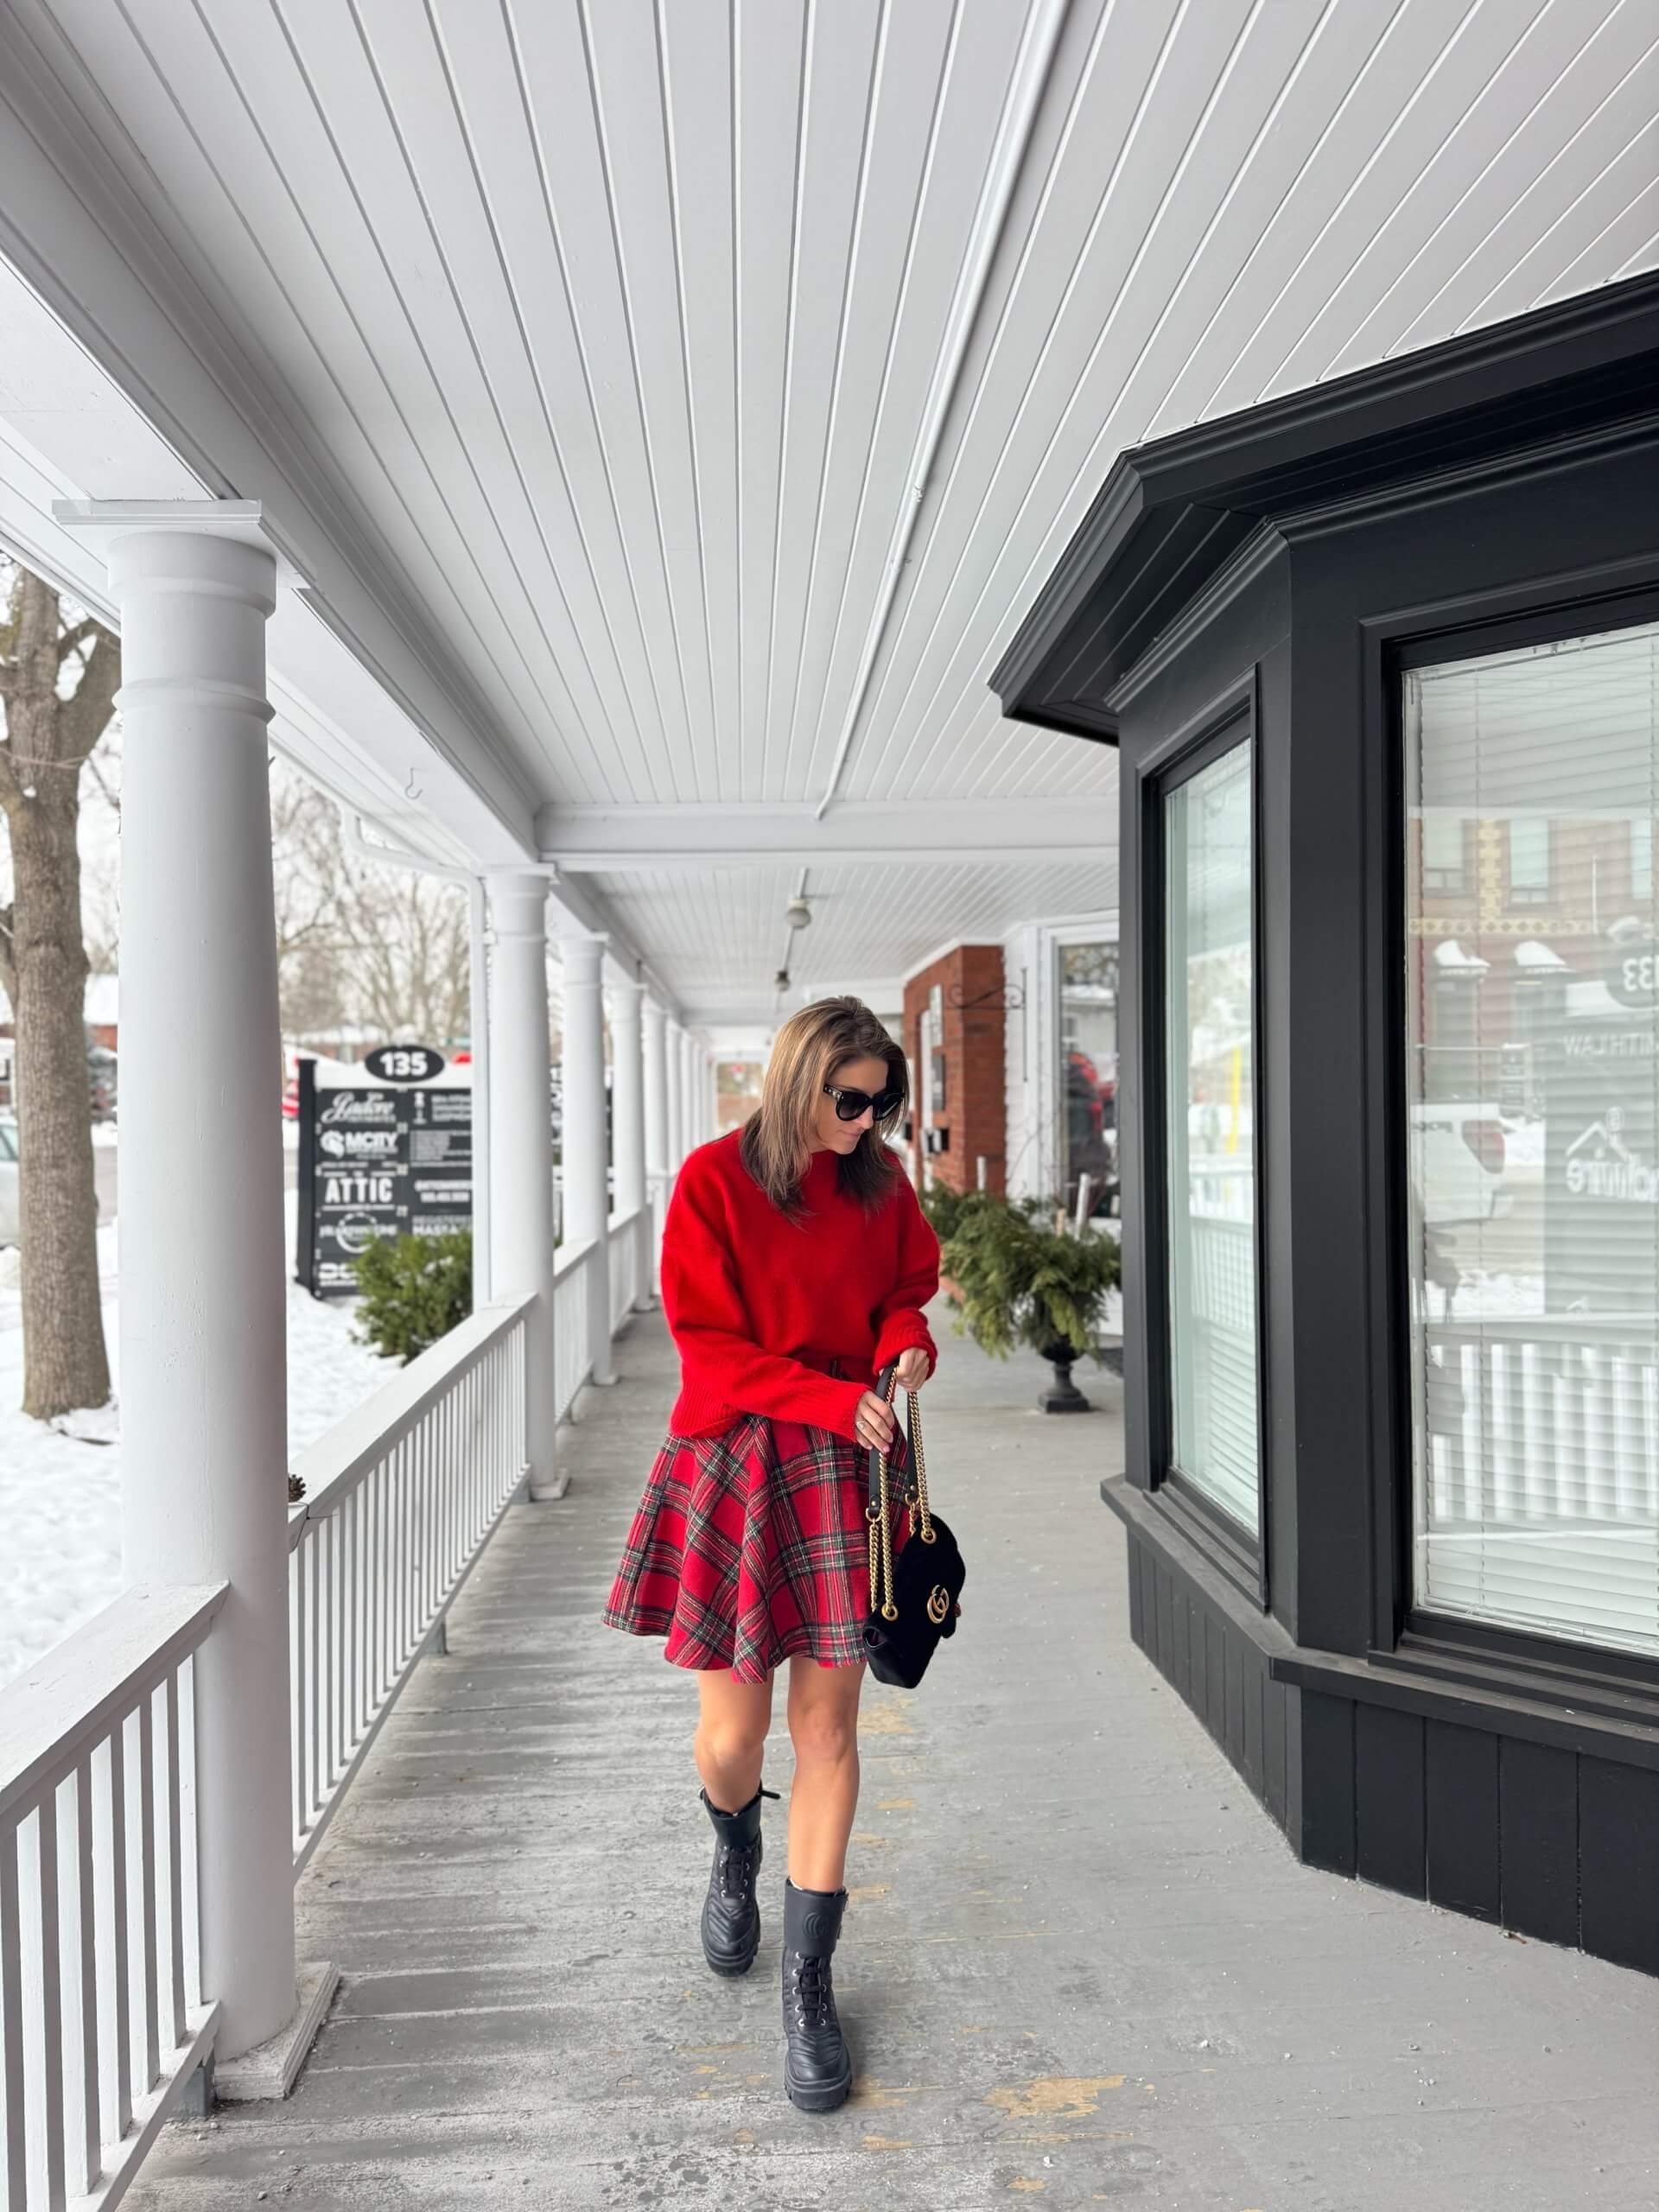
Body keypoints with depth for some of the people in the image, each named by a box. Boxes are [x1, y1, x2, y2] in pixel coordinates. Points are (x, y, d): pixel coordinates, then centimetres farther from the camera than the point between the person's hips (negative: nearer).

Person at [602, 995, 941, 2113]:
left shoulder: (881, 1179, 4)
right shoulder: (714, 1179, -8)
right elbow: (710, 1346, -9)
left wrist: (907, 1339, -6)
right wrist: (833, 1396, -19)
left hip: (845, 1464, 3)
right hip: (731, 1459, -2)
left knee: (827, 1725, 3)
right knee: (732, 1734, 5)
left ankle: (809, 1984, 18)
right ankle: (736, 1852, 43)